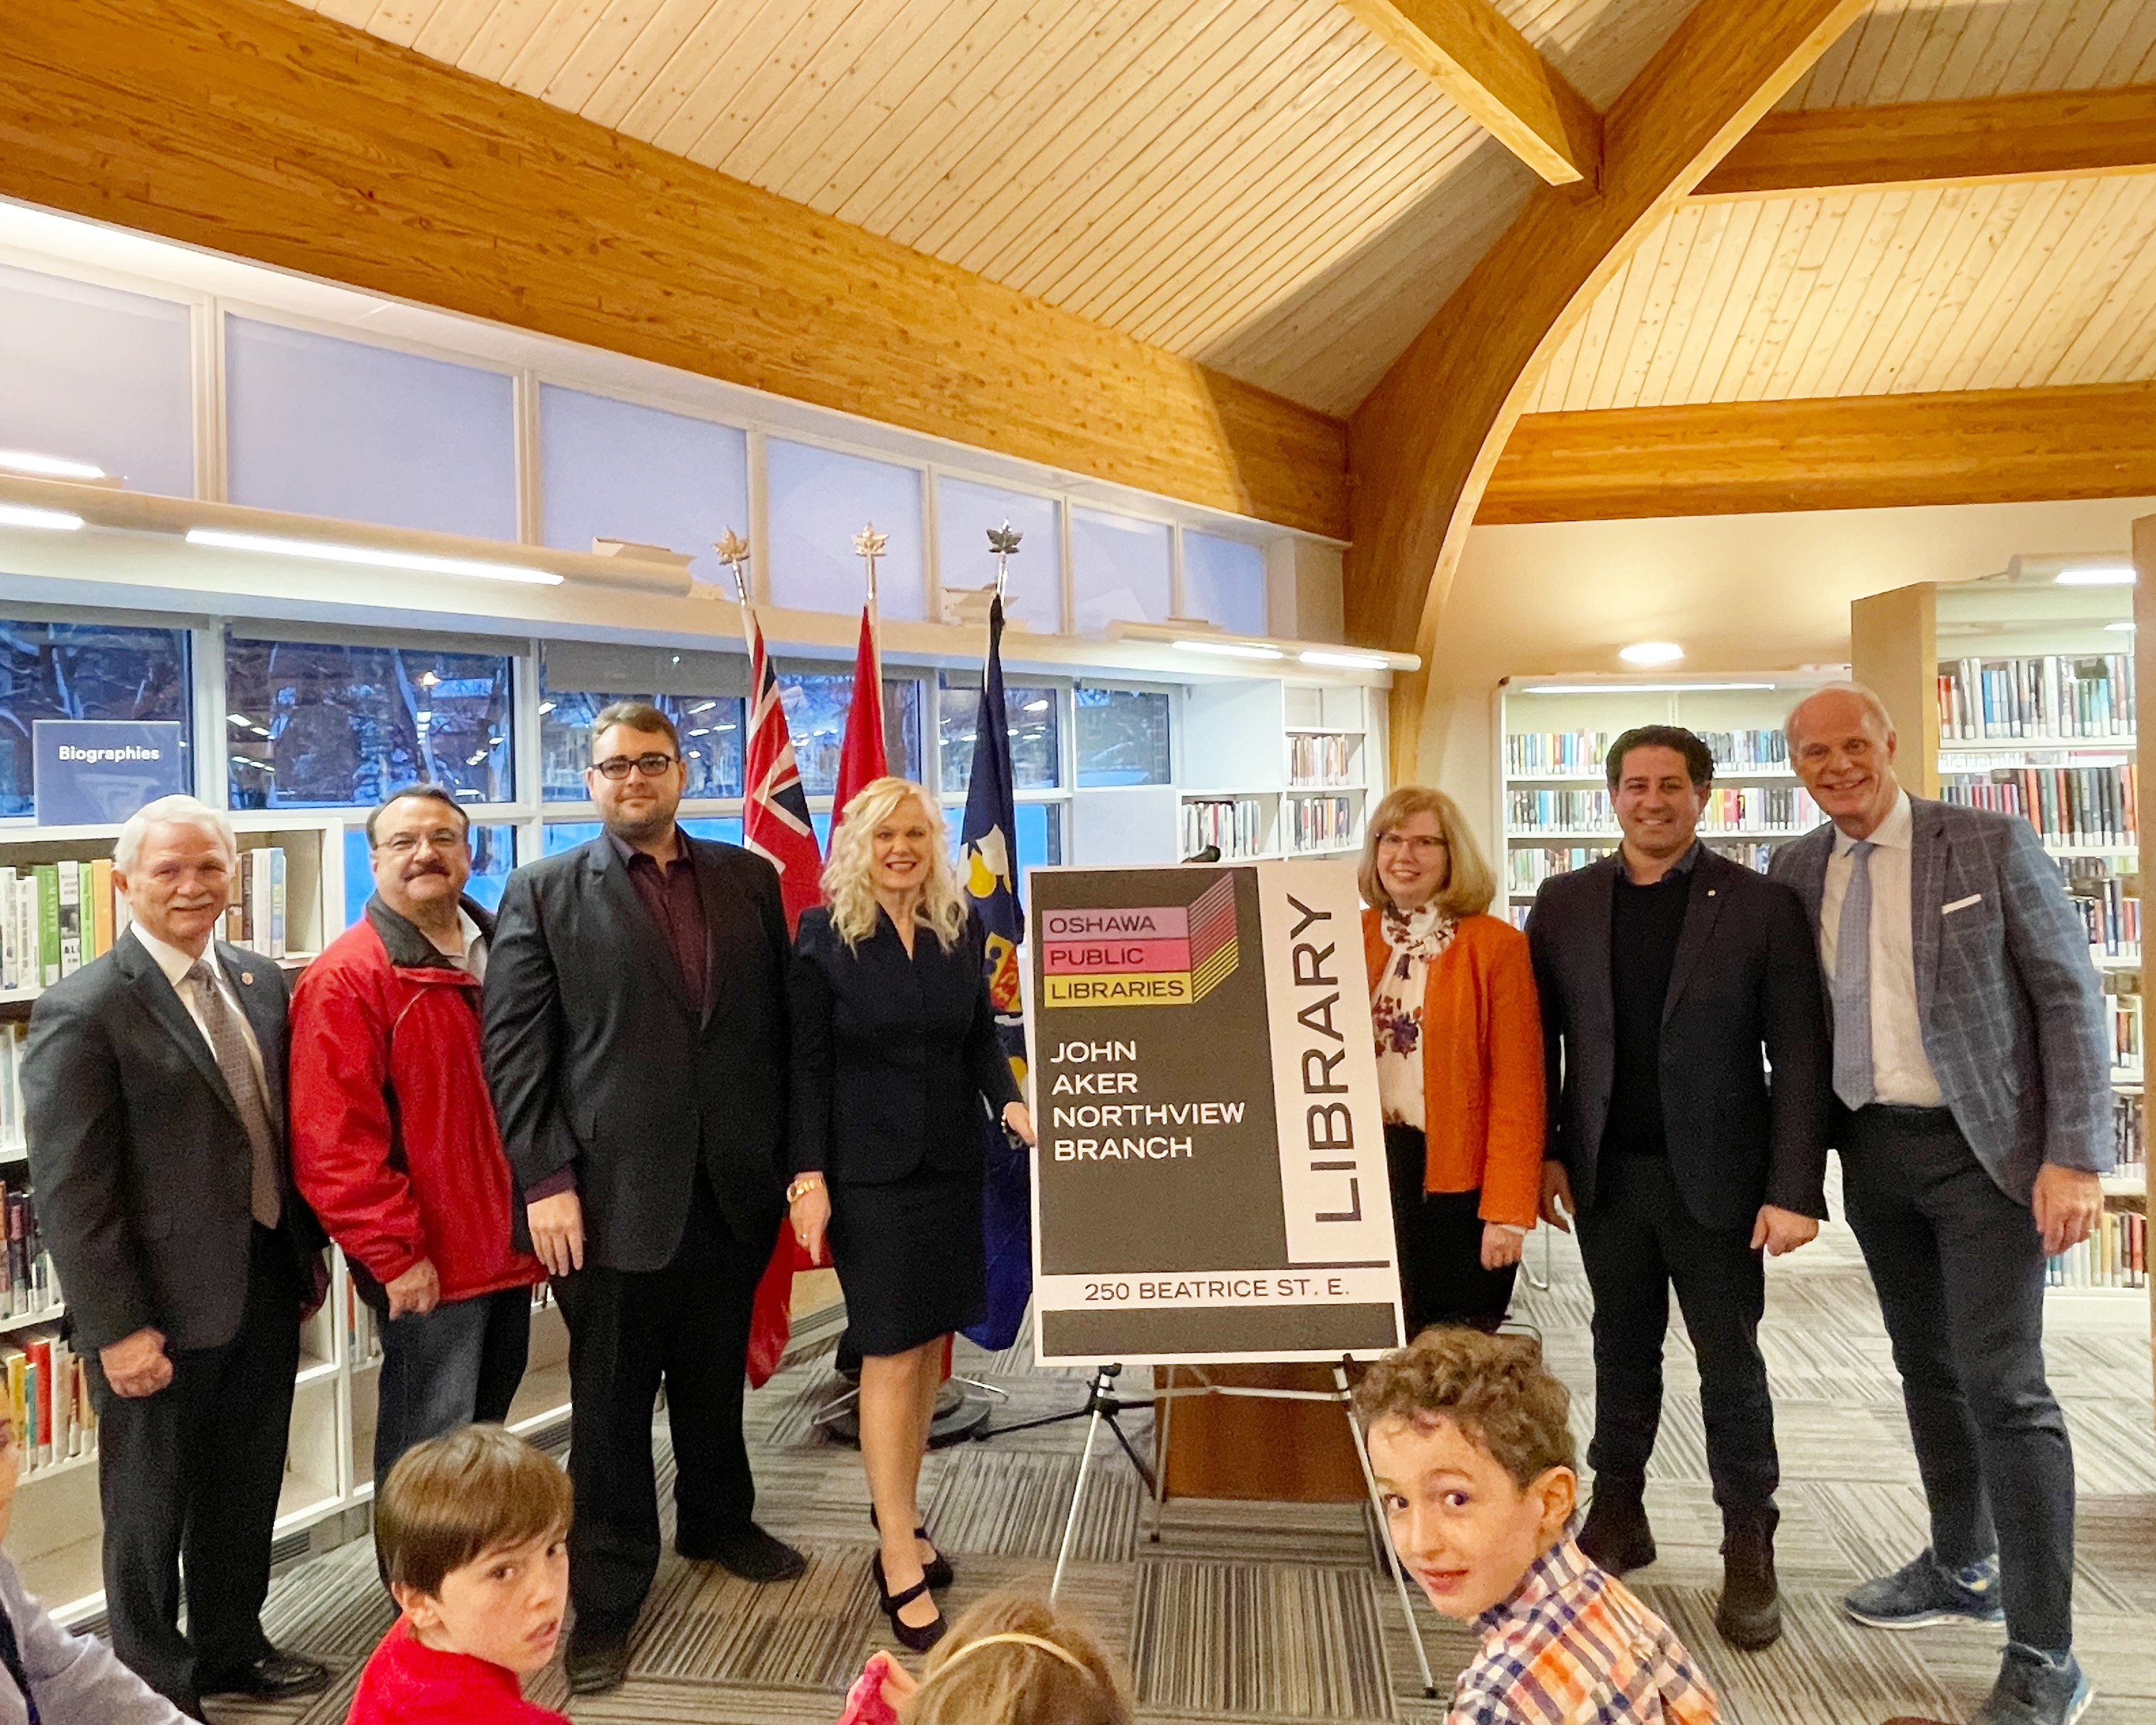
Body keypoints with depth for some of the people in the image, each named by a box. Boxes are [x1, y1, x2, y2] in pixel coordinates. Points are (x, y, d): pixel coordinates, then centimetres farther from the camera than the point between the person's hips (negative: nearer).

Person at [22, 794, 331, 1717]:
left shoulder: (260, 982, 4)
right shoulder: (82, 1010, -16)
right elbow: (70, 1190, -16)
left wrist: (310, 1248, 10)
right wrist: (116, 1328, -17)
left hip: (265, 1286, 6)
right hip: (163, 1307, -6)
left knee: (245, 1489, 21)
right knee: (151, 1507, 14)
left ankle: (232, 1647, 42)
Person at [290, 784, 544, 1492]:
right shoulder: (344, 980, -13)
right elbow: (333, 1140, -18)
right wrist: (394, 1254, -18)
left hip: (510, 1246, 7)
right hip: (428, 1267, -7)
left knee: (487, 1428, 22)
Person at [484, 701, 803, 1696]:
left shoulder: (748, 878, 7)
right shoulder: (544, 894, -1)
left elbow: (780, 1023, 7)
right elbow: (515, 1050, -5)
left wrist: (790, 1155, 5)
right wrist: (545, 1182, -11)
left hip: (733, 1187, 3)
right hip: (612, 1193, -3)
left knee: (716, 1377, 20)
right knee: (611, 1402, 8)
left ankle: (718, 1521, 43)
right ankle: (605, 1597, 24)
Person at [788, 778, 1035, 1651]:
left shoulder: (960, 929, 6)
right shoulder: (824, 935, -6)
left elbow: (981, 1037, 10)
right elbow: (807, 1064, -7)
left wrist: (1010, 1101, -9)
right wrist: (809, 1174, -12)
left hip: (950, 1161, 5)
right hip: (869, 1168, -4)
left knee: (929, 1343, 11)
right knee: (891, 1354, -2)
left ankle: (900, 1514, 28)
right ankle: (900, 1561, 7)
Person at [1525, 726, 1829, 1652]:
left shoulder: (1761, 905, -5)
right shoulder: (1565, 902, 3)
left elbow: (1799, 1054, -7)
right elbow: (1540, 1036, 4)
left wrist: (1795, 1188, -12)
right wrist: (1543, 1154, -2)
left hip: (1715, 1175, -2)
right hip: (1605, 1173, 2)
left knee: (1730, 1359, 8)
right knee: (1622, 1349, 15)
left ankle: (1749, 1548, 22)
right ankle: (1618, 1516, 29)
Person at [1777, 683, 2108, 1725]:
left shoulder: (1990, 846, -7)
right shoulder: (1795, 871, 4)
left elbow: (2069, 996, -8)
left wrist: (2074, 1156, -14)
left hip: (1983, 1148, -5)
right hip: (1871, 1150, 5)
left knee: (2002, 1384, -6)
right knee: (1927, 1368, 17)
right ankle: (1963, 1570, 36)